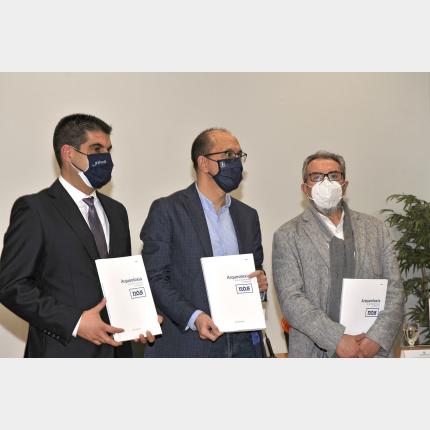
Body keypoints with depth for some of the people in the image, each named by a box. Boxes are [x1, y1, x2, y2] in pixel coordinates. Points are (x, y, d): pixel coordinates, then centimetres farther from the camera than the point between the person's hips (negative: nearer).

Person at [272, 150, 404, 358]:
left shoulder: (376, 229, 10)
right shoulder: (288, 236, 1)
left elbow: (394, 289, 5)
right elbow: (291, 299, -8)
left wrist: (377, 338, -9)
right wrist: (337, 339, -16)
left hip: (372, 351, 2)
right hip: (315, 353, -2)